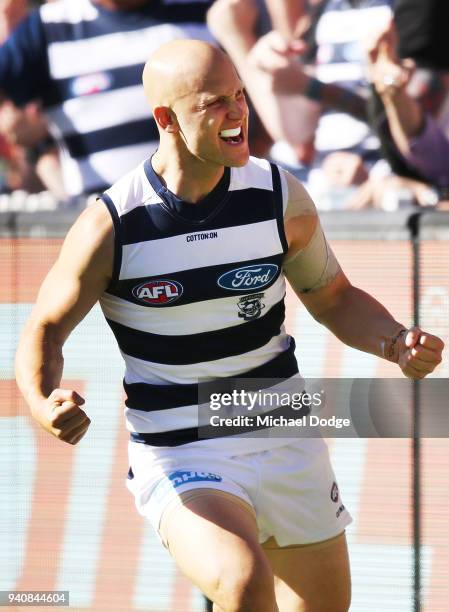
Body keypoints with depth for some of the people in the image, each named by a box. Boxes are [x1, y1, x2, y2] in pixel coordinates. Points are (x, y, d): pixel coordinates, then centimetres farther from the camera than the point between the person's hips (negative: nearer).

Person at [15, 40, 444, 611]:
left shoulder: (280, 197, -5)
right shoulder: (110, 227, -14)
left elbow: (334, 298, 11)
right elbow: (44, 331, -1)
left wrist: (395, 342, -9)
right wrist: (44, 404, -22)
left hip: (289, 446, 5)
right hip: (180, 462, -4)